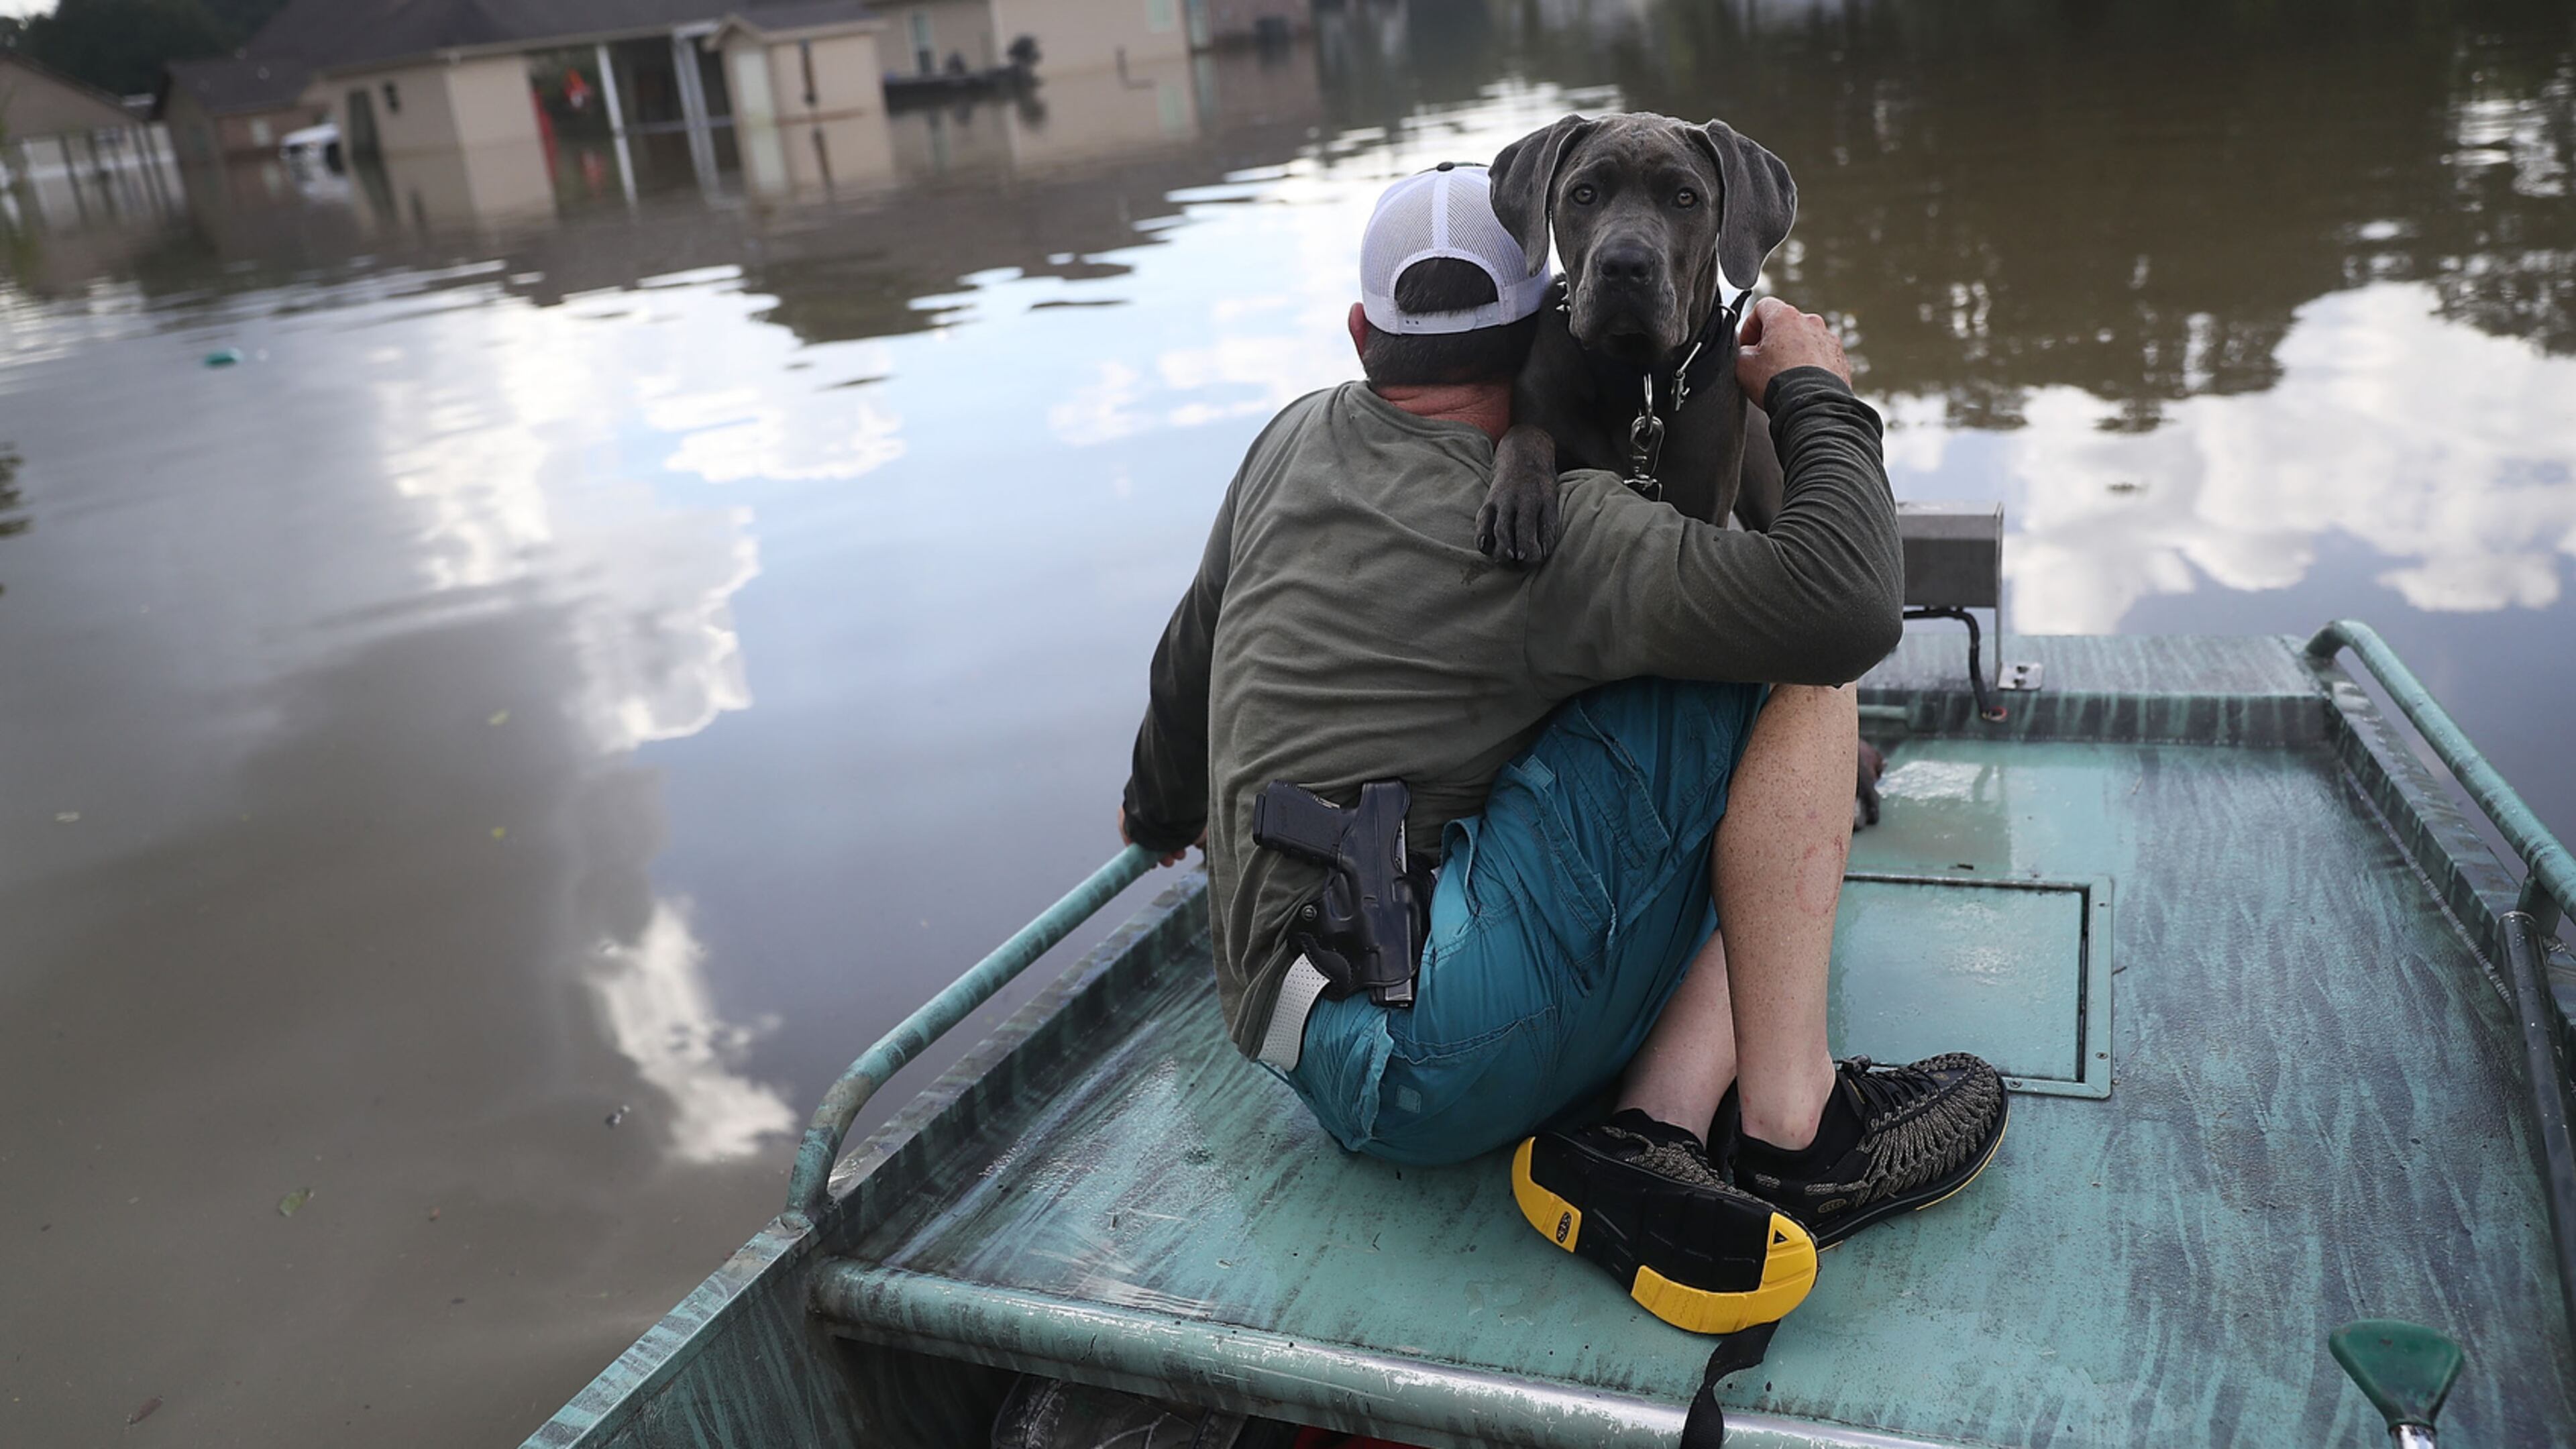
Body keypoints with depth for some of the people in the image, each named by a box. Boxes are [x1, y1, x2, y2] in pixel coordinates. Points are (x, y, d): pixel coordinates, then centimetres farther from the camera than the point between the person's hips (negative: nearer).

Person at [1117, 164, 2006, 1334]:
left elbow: (1195, 653, 30)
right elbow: (1847, 607, -19)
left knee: (1777, 852, 14)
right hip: (1424, 1033, -9)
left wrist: (1163, 804, 50)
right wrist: (1815, 393, -1)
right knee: (1801, 666, -8)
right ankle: (1791, 1132, -8)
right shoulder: (1554, 529, -9)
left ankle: (1650, 1133, -8)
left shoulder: (1296, 441, 15)